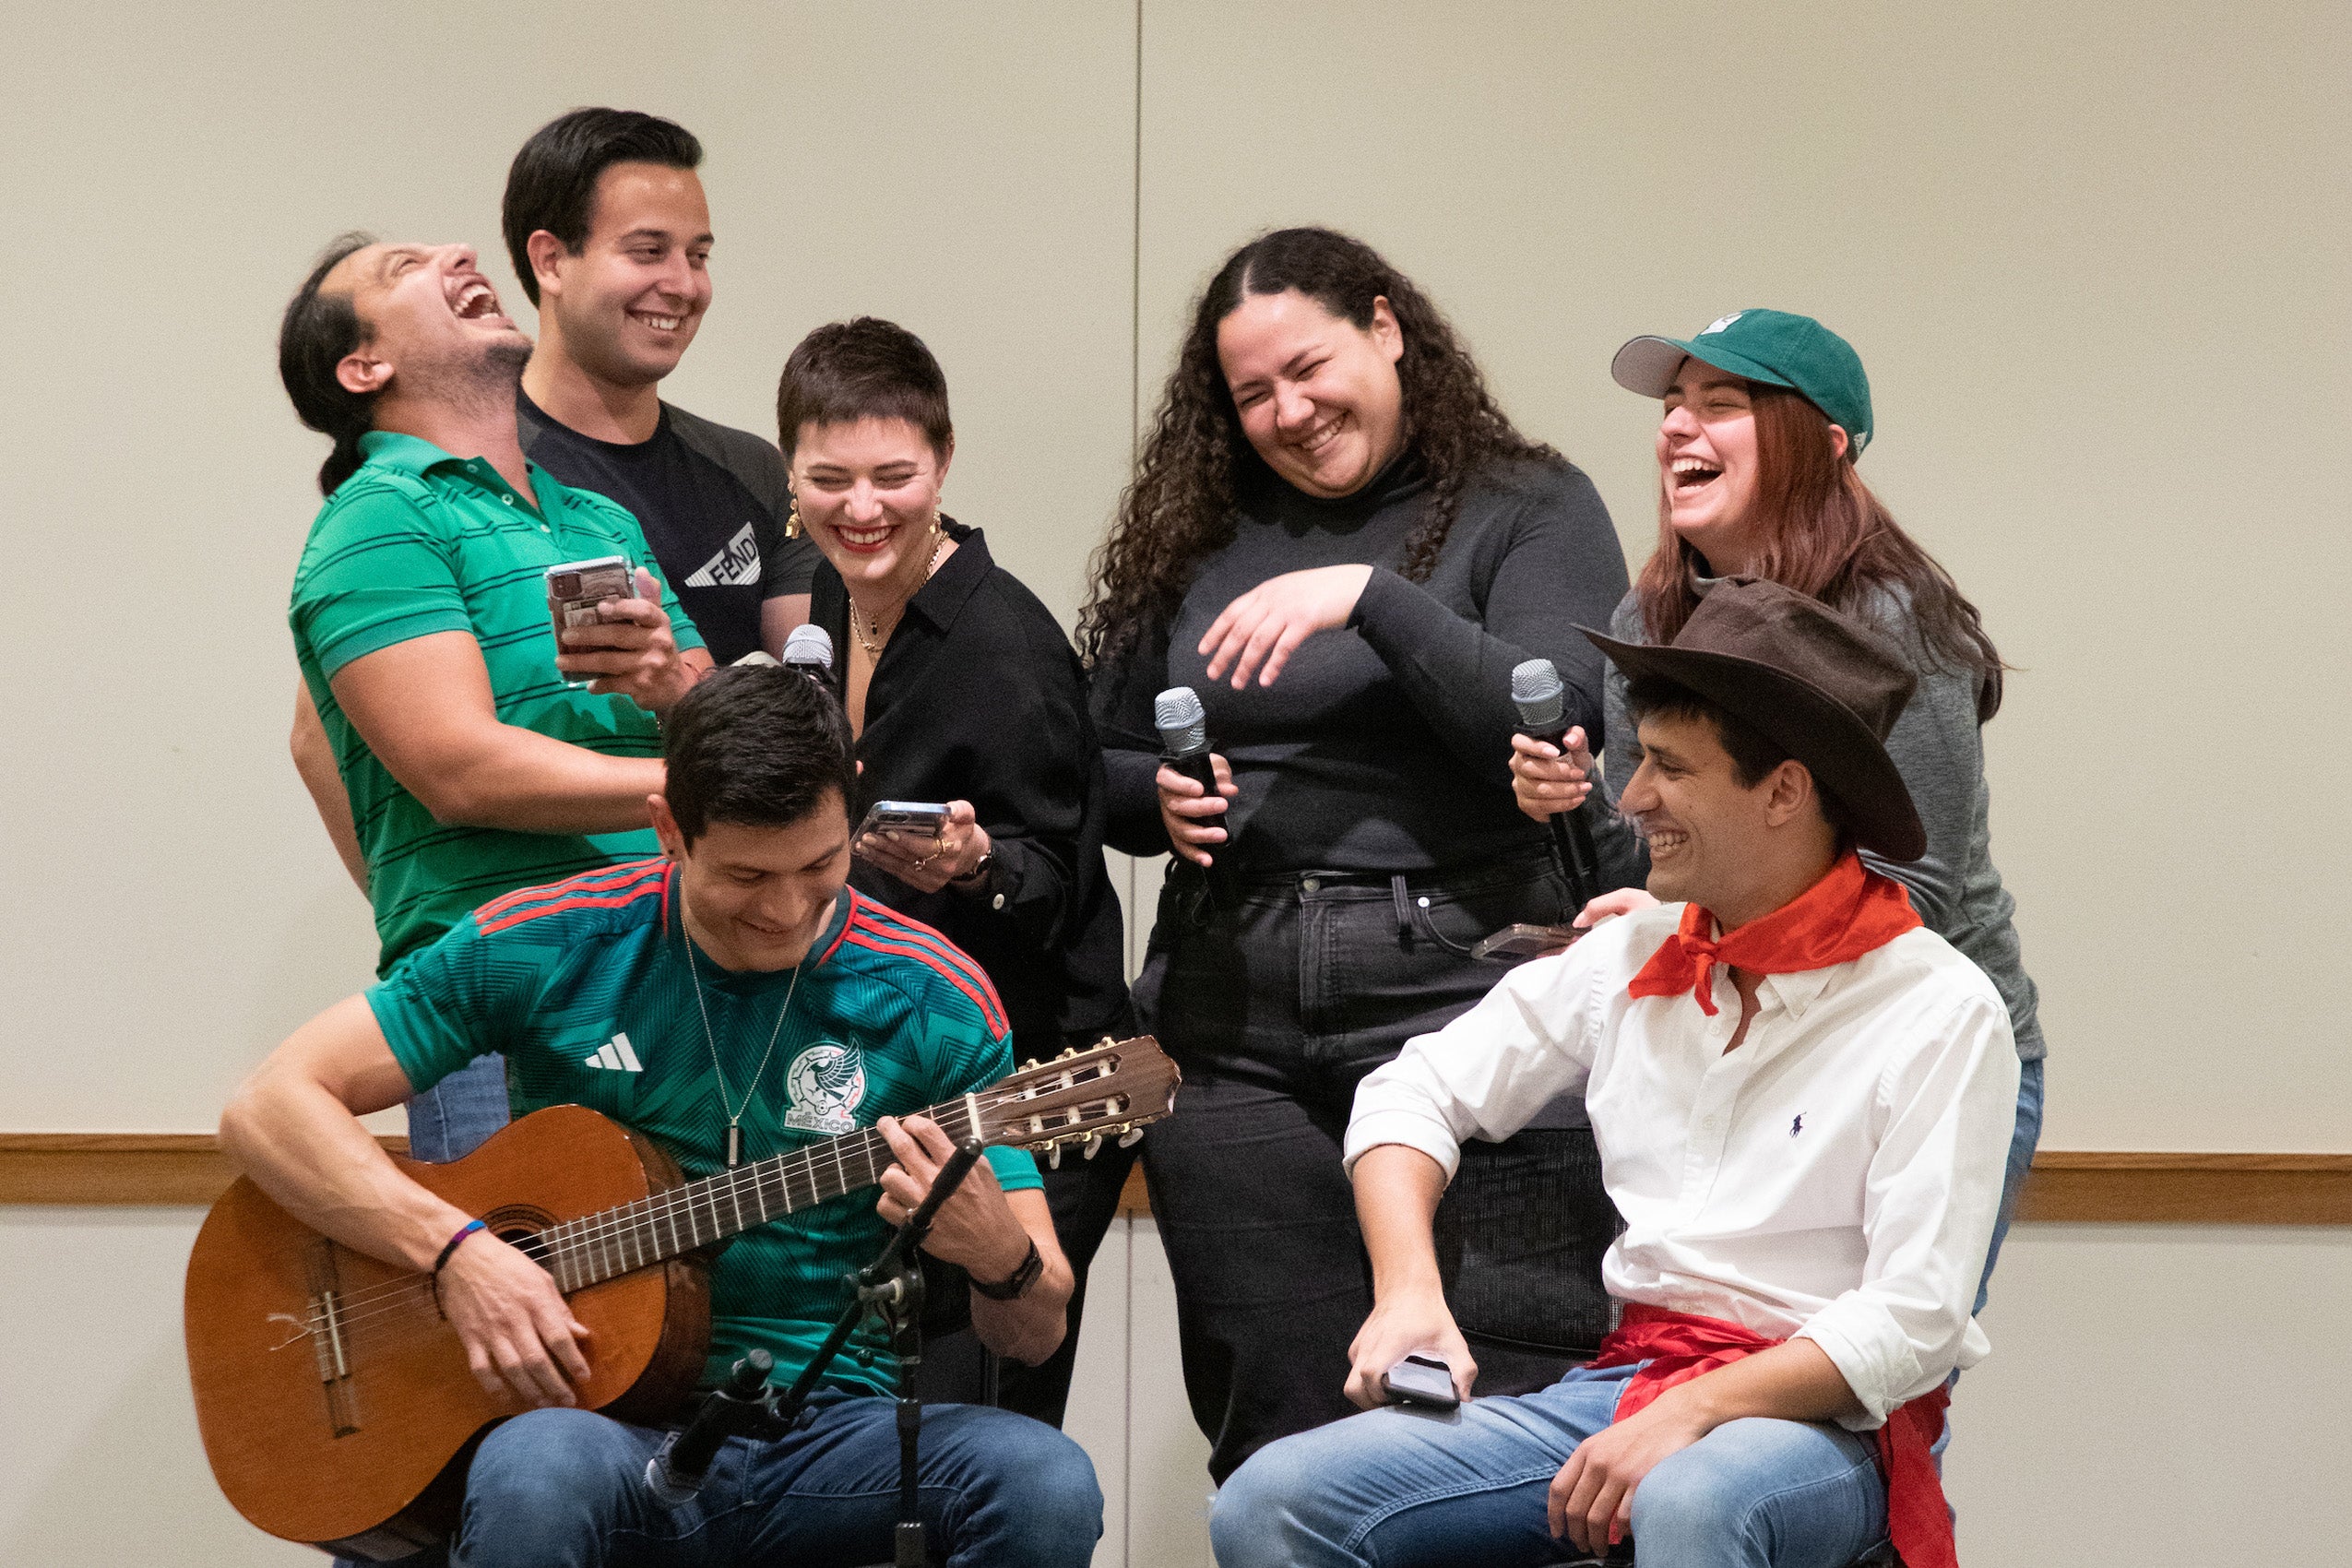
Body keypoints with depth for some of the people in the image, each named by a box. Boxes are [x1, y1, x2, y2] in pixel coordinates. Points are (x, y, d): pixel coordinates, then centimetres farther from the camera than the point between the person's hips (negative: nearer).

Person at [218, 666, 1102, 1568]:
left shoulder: (935, 1001, 1)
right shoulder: (546, 950, 0)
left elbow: (1035, 1334, 3)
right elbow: (268, 1108, -1)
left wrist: (1004, 1260, -22)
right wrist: (457, 1251, -14)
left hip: (830, 1433, 2)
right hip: (602, 1416, -2)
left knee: (1048, 1489, -30)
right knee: (536, 1477, -39)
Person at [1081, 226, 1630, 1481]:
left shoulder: (1528, 509, 4)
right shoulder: (1197, 535, 16)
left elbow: (1559, 727, -12)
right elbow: (1100, 762, 21)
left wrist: (1371, 597, -17)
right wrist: (1159, 800, 0)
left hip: (1443, 988, -4)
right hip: (1224, 1012, 4)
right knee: (1273, 1428, 3)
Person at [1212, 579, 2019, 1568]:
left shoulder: (1943, 1015, -6)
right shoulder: (1629, 959, 10)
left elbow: (1912, 1322, -13)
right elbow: (1411, 1094, 17)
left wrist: (1691, 1413, -24)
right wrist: (1408, 1292, -1)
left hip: (1825, 1422, -5)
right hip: (1628, 1378, 6)